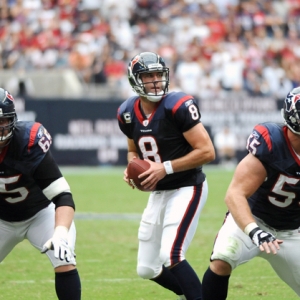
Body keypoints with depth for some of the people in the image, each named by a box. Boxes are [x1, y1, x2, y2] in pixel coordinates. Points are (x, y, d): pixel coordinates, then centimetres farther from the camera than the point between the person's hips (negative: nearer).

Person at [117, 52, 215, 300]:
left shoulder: (178, 107, -19)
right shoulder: (128, 113, 1)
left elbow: (207, 152, -21)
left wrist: (166, 168, -24)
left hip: (186, 189, -7)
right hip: (158, 193, 7)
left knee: (170, 257, -23)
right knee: (147, 269, 10)